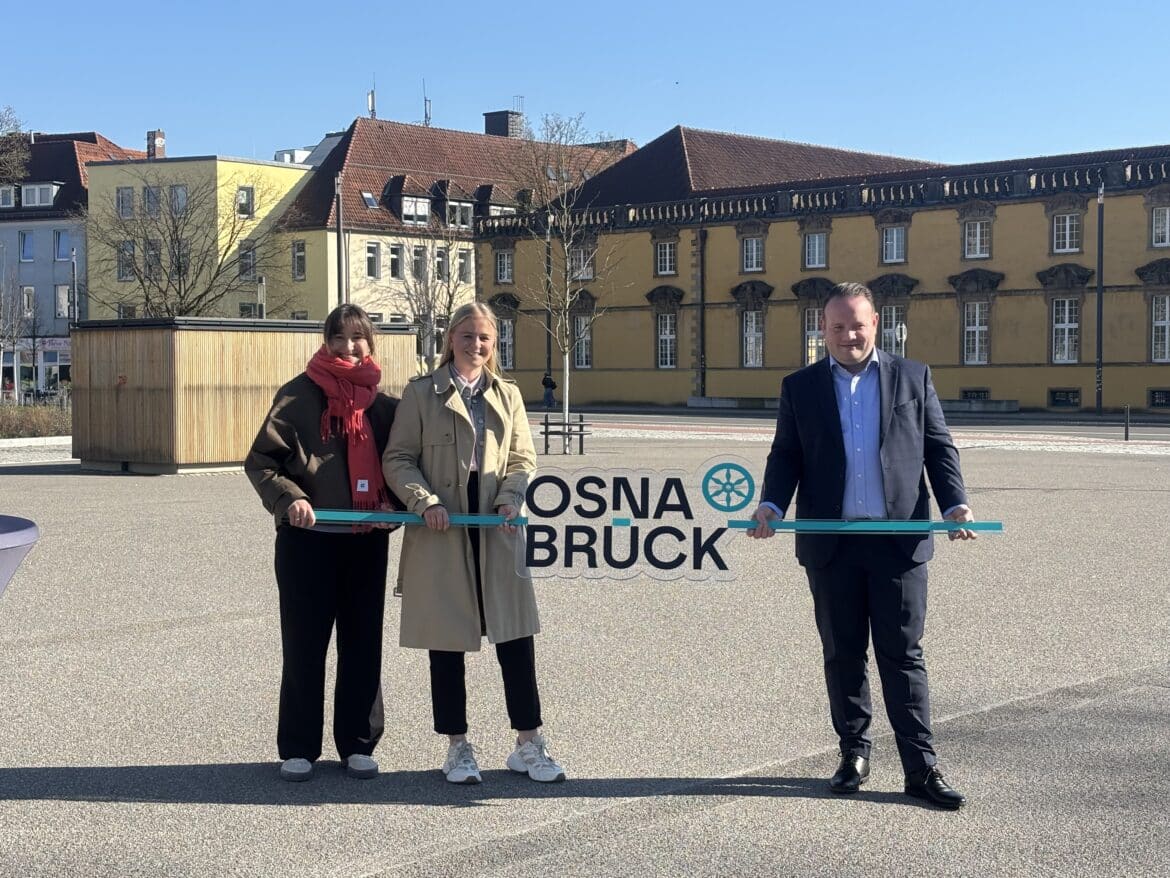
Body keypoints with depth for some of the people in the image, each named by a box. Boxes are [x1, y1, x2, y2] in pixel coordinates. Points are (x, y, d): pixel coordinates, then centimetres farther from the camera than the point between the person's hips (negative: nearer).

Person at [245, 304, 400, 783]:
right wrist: (289, 499, -21)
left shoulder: (382, 402, 7)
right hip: (307, 540, -3)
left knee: (363, 642, 9)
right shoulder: (299, 396, -3)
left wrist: (391, 503, -6)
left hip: (366, 541, 3)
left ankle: (358, 744, 20)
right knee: (303, 644, 4)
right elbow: (260, 461, -5)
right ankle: (298, 748, 14)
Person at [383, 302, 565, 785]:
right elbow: (397, 458, 0)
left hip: (495, 530, 2)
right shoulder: (421, 393, 4)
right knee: (446, 642, 5)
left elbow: (523, 457, 11)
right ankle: (457, 747, 17)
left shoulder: (508, 394, 14)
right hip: (440, 532, -2)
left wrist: (511, 497, -8)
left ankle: (528, 744, 12)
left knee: (516, 636, 1)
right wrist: (425, 501, -15)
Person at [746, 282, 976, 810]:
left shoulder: (913, 378, 8)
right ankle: (854, 754, 22)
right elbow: (785, 456, 8)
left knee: (902, 655, 0)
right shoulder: (800, 388, 9)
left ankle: (921, 768, 4)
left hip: (900, 541, -1)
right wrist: (771, 505, -9)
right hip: (832, 544, 1)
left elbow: (939, 448, 7)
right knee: (843, 654, 9)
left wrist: (955, 503, -7)